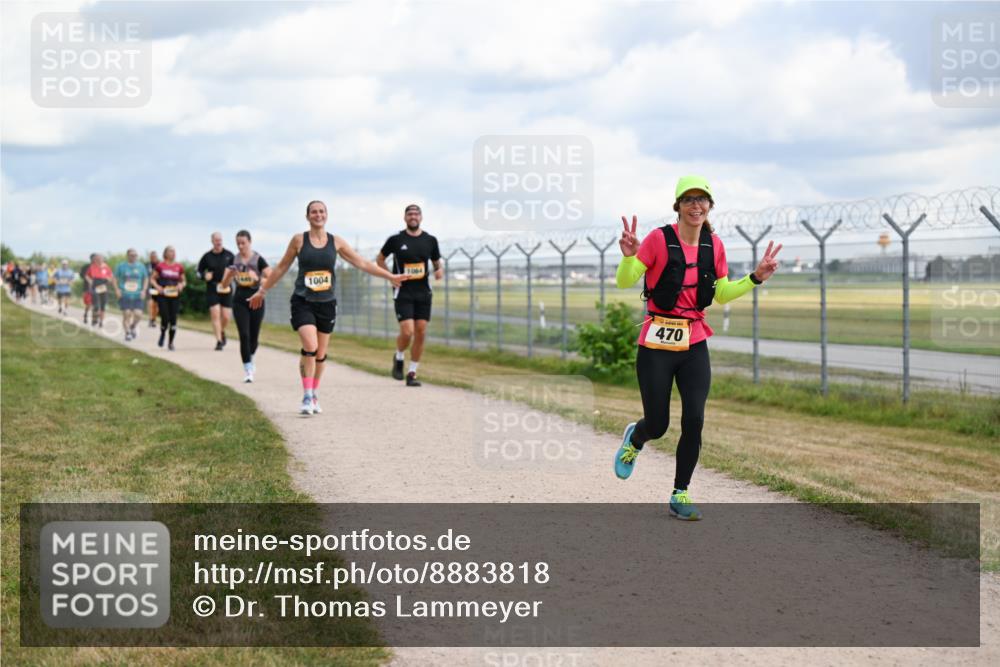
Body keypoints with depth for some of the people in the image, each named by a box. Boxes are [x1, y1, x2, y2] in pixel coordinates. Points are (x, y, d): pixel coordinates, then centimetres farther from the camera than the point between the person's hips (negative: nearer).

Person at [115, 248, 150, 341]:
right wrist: (117, 289, -5)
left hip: (137, 296, 2)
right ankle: (127, 333, 10)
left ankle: (132, 327, 22)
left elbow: (146, 279, 16)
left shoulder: (141, 266, 6)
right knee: (126, 314, -6)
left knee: (138, 315, -9)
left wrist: (144, 290, 4)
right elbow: (115, 278, 8)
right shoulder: (121, 266, 1)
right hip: (124, 295, -1)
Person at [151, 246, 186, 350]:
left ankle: (170, 342, 11)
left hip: (175, 296, 2)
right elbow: (152, 279, 8)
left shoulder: (179, 267, 7)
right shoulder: (160, 266, 0)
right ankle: (162, 334, 21)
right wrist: (157, 286, -10)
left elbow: (184, 281, 17)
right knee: (165, 319, -10)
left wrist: (181, 285, -4)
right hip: (163, 296, -2)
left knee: (173, 319, -1)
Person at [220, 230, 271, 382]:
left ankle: (250, 361, 38)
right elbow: (225, 283, 4)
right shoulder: (234, 260, 3)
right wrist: (230, 275, -17)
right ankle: (248, 370, -6)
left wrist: (257, 278, -25)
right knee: (244, 335, -10)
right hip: (239, 301, 1)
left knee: (254, 336, 8)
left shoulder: (258, 260, -5)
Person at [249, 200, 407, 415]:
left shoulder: (336, 242, 4)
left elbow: (362, 263, 7)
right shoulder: (299, 240, -1)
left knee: (320, 355, 8)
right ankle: (307, 397, -13)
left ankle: (314, 396, 26)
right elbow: (282, 267, 10)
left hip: (326, 303, 3)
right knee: (310, 348, -20)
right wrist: (262, 290, 15)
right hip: (303, 302, -3)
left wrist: (390, 276, 4)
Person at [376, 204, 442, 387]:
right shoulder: (396, 239, -2)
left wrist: (439, 271, -7)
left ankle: (412, 373, 10)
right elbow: (380, 259, 12)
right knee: (407, 332, -15)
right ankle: (398, 358, 16)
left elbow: (437, 262, 17)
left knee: (421, 334, -1)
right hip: (403, 293, -3)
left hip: (423, 293, 3)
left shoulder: (430, 240, 5)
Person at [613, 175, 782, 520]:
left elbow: (722, 294, 15)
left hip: (695, 344, 4)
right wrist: (630, 256, -31)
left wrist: (755, 278, 3)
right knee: (658, 425, 0)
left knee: (694, 420, -6)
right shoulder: (659, 238, -11)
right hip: (657, 343, -4)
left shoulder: (714, 245, 4)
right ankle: (634, 438, 39)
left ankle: (680, 495, 11)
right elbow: (624, 281, -11)